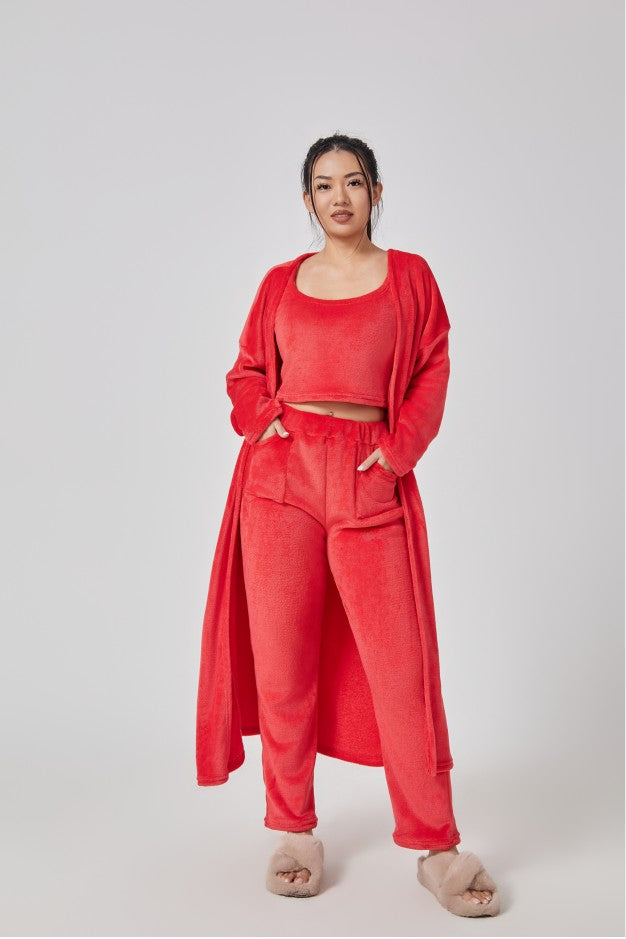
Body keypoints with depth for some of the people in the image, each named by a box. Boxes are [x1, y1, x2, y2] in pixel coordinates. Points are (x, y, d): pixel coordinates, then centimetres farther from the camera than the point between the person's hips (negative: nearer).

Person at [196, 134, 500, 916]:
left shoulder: (409, 276, 10)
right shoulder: (281, 282, 13)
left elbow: (432, 373, 7)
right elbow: (246, 371, 17)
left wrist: (399, 448, -6)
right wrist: (261, 419, -2)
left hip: (371, 479, -1)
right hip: (282, 471, 2)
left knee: (400, 664, -3)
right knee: (283, 659, 4)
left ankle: (437, 849, 10)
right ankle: (295, 834, 19)